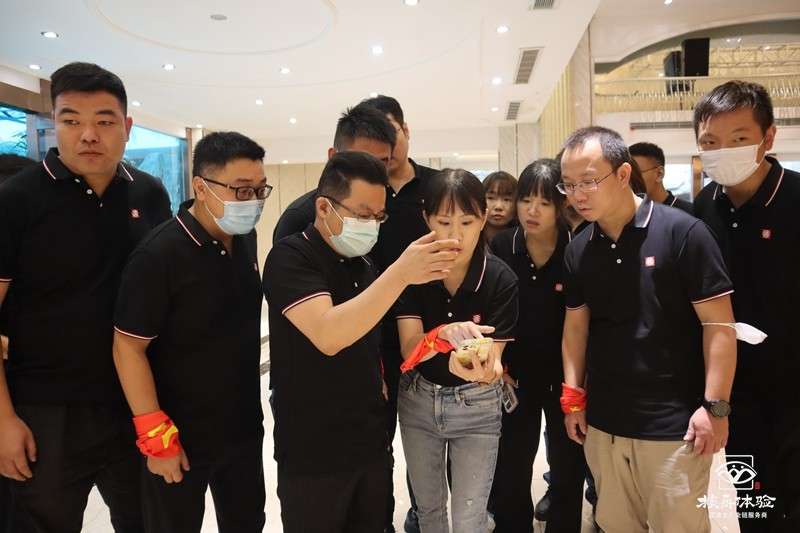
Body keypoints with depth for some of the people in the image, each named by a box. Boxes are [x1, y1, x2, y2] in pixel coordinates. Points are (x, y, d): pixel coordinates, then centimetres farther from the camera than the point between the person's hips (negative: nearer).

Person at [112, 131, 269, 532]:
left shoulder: (245, 237, -1)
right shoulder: (158, 255, -21)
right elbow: (128, 348, -17)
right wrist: (156, 436, -17)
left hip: (244, 426, 6)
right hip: (181, 437, -6)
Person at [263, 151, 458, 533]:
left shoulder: (365, 266, 7)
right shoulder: (290, 257, -14)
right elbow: (327, 336, -30)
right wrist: (400, 273, -33)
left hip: (371, 444, 6)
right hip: (313, 455, -6)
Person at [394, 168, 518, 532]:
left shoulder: (501, 279, -18)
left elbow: (494, 359, -21)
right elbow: (409, 349, -20)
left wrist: (481, 370, -45)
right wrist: (443, 335, -42)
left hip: (476, 406, -2)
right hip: (417, 400, 2)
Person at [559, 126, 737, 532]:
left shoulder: (681, 232, -12)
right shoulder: (578, 249, 2)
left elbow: (719, 324, -11)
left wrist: (715, 406, -13)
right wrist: (573, 399, 8)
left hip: (672, 423, -4)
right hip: (602, 421, 5)